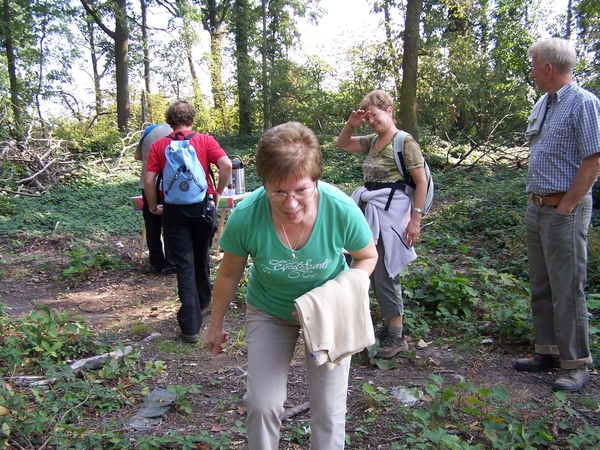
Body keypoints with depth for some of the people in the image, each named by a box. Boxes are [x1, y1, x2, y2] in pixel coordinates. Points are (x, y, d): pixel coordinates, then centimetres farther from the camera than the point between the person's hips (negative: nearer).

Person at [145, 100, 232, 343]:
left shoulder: (159, 146, 2)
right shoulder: (205, 141, 0)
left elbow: (149, 181, -5)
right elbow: (226, 165, -14)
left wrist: (153, 206, 9)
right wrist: (218, 192, -1)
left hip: (174, 210, -1)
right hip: (202, 207, 1)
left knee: (184, 264, 2)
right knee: (201, 259, 22)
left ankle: (190, 326, 1)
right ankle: (203, 301, 45)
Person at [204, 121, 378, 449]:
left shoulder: (342, 210, -29)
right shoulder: (245, 217, -28)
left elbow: (367, 257, -7)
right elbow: (229, 274, -8)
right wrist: (216, 325, 5)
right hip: (269, 311, 1)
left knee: (329, 410, 4)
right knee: (262, 405, 2)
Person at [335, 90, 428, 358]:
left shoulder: (405, 142, -9)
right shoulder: (372, 141, 14)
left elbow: (421, 182, -11)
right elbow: (342, 144, 23)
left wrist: (416, 219, -16)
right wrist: (351, 124, 4)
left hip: (391, 213, -8)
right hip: (370, 212, 8)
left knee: (385, 273, -6)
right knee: (375, 272, 12)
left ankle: (397, 337, 5)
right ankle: (389, 324, 25)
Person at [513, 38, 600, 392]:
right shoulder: (543, 103, 14)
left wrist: (565, 207, -14)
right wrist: (535, 200, 12)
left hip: (565, 210, -8)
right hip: (536, 208, 8)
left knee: (567, 289, -2)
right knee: (541, 286, 13)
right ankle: (549, 351, 25)